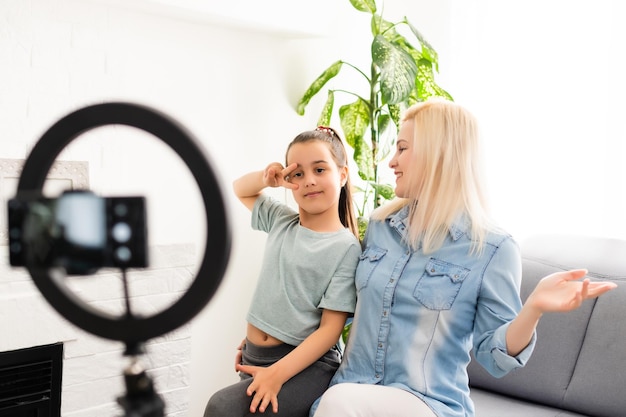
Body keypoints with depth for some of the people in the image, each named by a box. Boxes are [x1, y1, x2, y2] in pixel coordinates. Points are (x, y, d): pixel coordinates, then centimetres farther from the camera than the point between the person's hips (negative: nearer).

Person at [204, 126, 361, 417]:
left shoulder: (346, 248, -11)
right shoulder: (280, 220, 7)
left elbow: (331, 328, -14)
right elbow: (241, 190, 25)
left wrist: (278, 373, -25)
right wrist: (266, 178, 1)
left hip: (307, 364, -6)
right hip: (253, 356, 7)